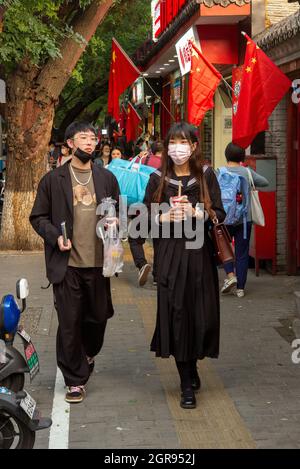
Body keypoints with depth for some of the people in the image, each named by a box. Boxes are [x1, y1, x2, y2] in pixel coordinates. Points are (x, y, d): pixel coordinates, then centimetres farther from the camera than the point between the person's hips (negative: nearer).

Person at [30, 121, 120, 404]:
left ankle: (88, 354, 44)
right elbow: (38, 217, 4)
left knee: (98, 317, 13)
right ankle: (75, 380, 13)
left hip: (98, 262, 3)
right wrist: (55, 237, -13)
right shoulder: (53, 180, 1)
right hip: (67, 264, -3)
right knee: (69, 323, 0)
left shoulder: (107, 178, 9)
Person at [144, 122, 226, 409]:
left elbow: (220, 214, 1)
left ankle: (191, 369, 26)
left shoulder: (206, 177, 3)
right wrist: (167, 218, -13)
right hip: (170, 253, 0)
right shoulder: (158, 179, 4)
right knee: (177, 314, -2)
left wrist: (196, 213, -15)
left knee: (200, 313, 0)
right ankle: (188, 383, 7)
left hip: (199, 252, 0)